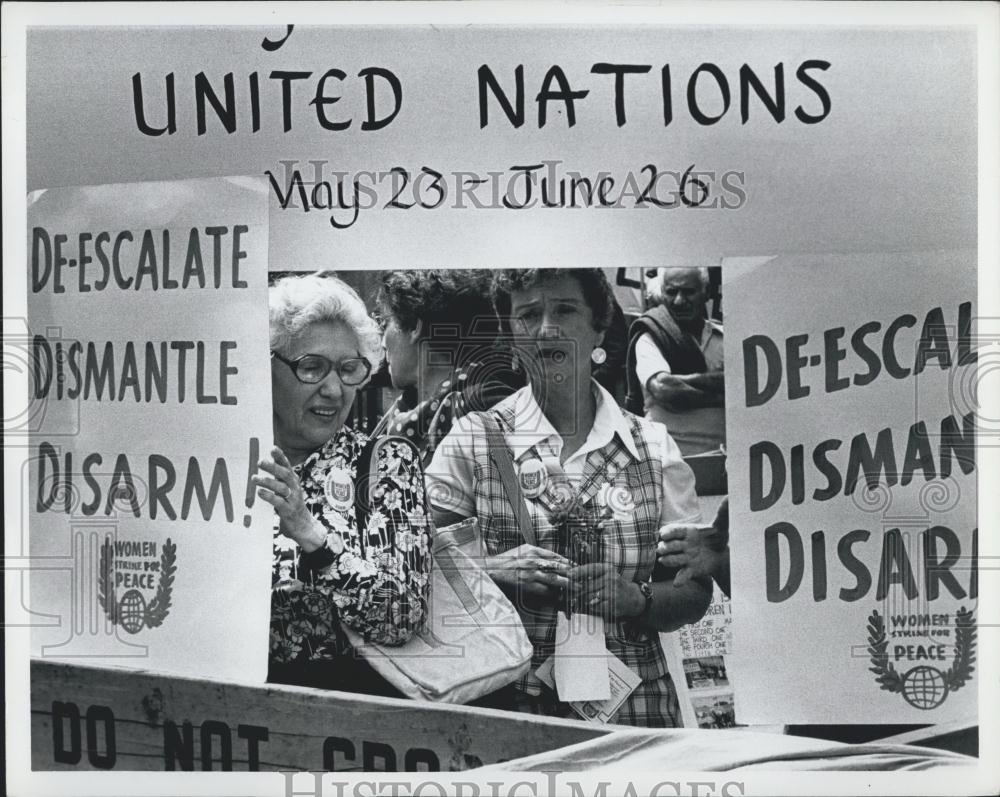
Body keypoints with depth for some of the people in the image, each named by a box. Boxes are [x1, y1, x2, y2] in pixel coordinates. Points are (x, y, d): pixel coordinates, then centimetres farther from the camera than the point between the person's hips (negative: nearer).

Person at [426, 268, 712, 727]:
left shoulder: (653, 447, 4)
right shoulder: (472, 441, 0)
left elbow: (695, 594, 6)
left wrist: (635, 598, -13)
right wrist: (492, 569, -16)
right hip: (507, 707, -1)